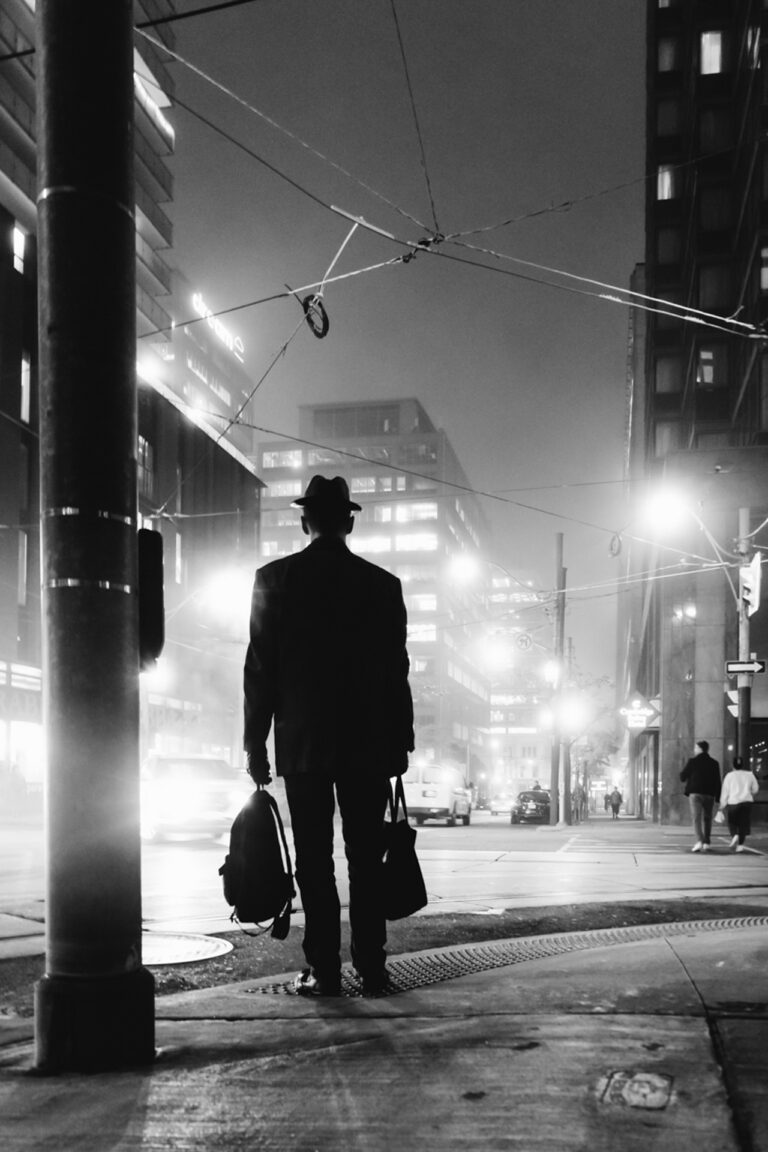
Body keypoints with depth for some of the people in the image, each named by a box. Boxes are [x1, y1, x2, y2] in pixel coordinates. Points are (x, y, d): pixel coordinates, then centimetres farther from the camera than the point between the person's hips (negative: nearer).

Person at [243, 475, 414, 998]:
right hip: (368, 743, 1)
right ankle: (372, 969, 7)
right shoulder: (382, 584, 3)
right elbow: (397, 671, 4)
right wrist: (401, 741, 11)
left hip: (302, 743, -1)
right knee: (366, 861, 5)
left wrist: (255, 743, 4)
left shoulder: (275, 579, 0)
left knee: (315, 862, 2)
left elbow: (260, 669, -1)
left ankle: (324, 971, 2)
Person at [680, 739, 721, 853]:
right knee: (707, 819, 14)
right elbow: (717, 781, 5)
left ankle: (699, 841, -23)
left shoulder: (693, 761, -4)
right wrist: (718, 798, 8)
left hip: (695, 793, -3)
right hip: (709, 794, 3)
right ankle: (706, 843, 13)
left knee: (696, 818, -7)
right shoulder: (714, 763, 6)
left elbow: (683, 776, 1)